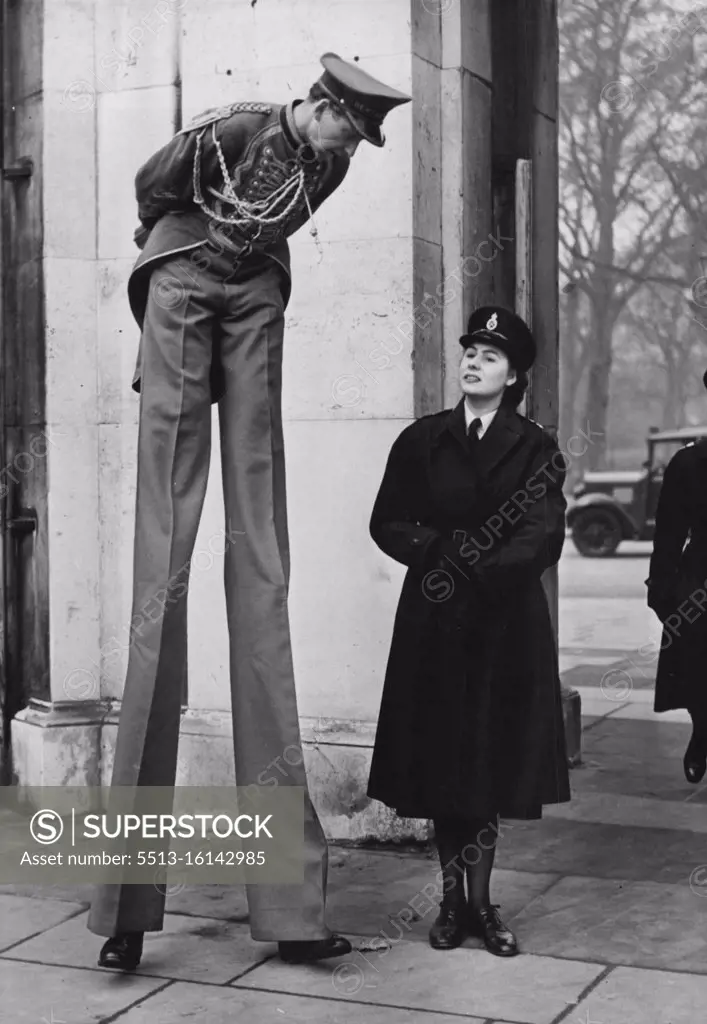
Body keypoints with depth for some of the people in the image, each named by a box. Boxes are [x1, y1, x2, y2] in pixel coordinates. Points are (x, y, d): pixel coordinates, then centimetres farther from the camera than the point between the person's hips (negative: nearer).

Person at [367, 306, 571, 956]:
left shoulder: (537, 449, 3)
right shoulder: (420, 442, 7)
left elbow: (542, 541, -7)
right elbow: (387, 524, 3)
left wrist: (475, 571, -15)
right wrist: (442, 550, -12)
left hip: (507, 623, -1)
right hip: (434, 625, 1)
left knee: (493, 762, 2)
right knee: (438, 758, 2)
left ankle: (480, 899, 11)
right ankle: (452, 898, 13)